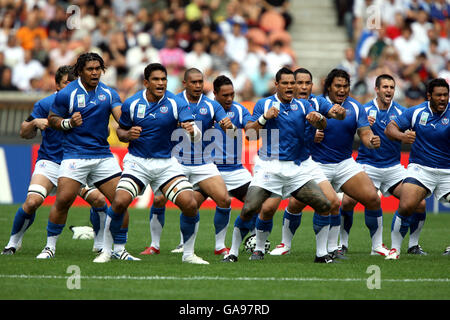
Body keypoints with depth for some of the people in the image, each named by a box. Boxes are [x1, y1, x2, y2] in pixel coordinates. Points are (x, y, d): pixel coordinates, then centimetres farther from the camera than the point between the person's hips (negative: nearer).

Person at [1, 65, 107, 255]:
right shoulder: (45, 104, -4)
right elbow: (25, 133, 1)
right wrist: (35, 123, -20)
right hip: (49, 162, -2)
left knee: (98, 199, -18)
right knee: (32, 202, -22)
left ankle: (100, 245, 3)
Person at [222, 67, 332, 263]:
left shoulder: (302, 105, 11)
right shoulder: (264, 104, 5)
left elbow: (322, 126, -2)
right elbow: (249, 133, -2)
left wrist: (318, 118, -25)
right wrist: (264, 118, -18)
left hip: (297, 169, 2)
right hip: (269, 166, -2)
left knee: (324, 206, -11)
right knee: (249, 209, -15)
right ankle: (233, 252, 1)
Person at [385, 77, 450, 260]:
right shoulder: (416, 112, 0)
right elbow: (390, 128, 4)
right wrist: (401, 135, -18)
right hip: (420, 168, -1)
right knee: (405, 207, -18)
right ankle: (395, 248, 0)